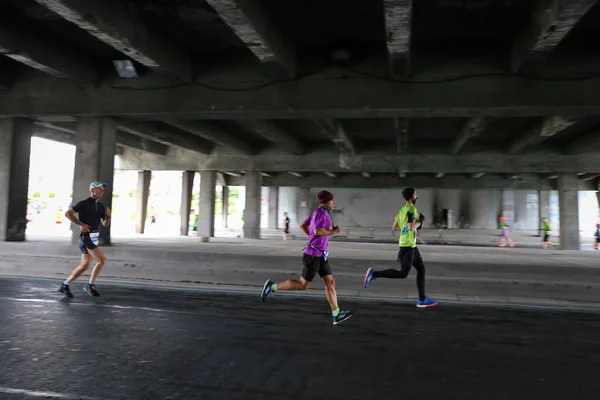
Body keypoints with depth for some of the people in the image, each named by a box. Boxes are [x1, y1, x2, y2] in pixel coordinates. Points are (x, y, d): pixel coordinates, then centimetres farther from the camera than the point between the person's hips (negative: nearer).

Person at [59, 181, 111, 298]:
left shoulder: (100, 206, 12)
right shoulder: (84, 204, -8)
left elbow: (105, 224, 16)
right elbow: (68, 213, -12)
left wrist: (108, 216, -4)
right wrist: (81, 224, -18)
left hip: (94, 238, 8)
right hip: (86, 237, -8)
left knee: (84, 266, 10)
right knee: (102, 260, -13)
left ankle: (65, 285, 22)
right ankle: (91, 285, 2)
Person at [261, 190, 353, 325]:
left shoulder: (317, 212, 13)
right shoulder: (321, 213, -15)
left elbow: (303, 225, 21)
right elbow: (317, 231, -28)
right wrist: (333, 231, -14)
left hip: (321, 254, 10)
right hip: (314, 254, -10)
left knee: (330, 282, 5)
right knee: (304, 285, -2)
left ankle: (336, 315, 6)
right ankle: (273, 286, 7)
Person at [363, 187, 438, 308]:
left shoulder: (402, 210, 13)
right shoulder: (411, 209, -15)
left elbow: (395, 227, 18)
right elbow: (411, 227, -27)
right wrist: (420, 221, -8)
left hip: (411, 245, 10)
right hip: (408, 245, -10)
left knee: (421, 269, 12)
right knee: (403, 273, -6)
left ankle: (422, 300, 16)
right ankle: (374, 274, -4)